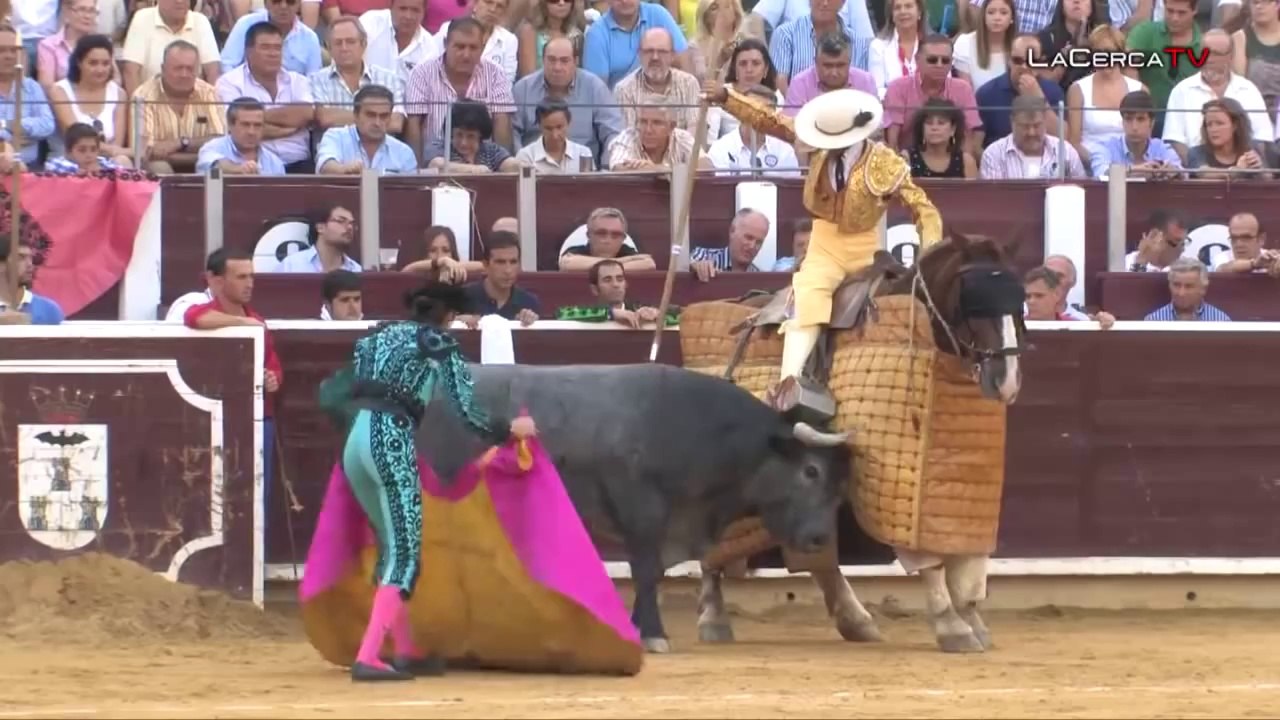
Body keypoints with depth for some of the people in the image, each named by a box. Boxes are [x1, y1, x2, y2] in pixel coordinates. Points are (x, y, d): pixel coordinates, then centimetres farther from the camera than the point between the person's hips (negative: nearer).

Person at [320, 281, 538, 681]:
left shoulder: (379, 335, 25)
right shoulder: (438, 343, 8)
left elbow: (332, 394, 21)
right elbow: (466, 410, 3)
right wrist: (509, 430, 18)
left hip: (354, 441, 7)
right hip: (390, 439, -7)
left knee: (393, 546, 17)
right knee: (406, 550, -5)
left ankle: (406, 651, 20)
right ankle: (368, 658, -16)